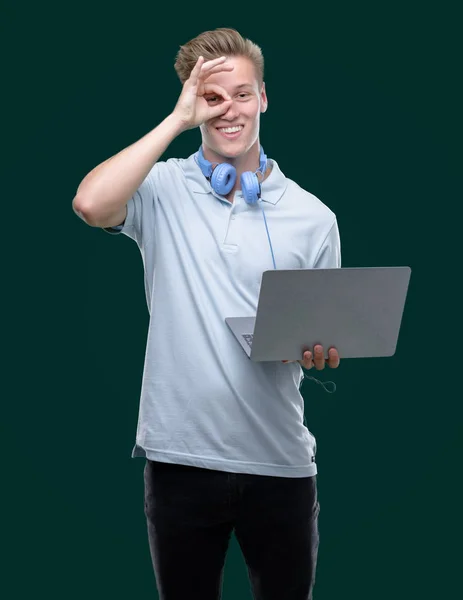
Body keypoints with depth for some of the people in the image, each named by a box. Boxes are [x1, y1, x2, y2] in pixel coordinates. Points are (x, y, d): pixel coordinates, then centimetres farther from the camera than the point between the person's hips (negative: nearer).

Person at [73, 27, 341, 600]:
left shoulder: (313, 216, 4)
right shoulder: (162, 189, -2)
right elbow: (91, 205, -24)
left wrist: (319, 350, -14)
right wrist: (178, 118, -16)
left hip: (280, 460, 2)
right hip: (182, 455, -1)